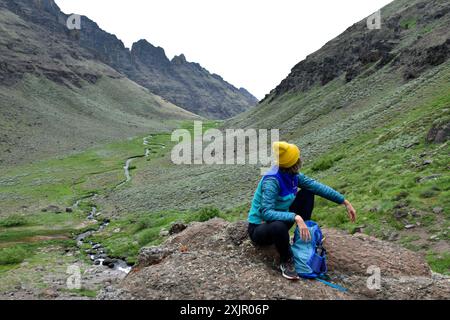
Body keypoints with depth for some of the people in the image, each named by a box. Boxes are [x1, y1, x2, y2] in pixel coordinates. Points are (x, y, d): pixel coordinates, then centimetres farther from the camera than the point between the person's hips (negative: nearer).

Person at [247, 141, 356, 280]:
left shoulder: (291, 174, -8)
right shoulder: (272, 181, -31)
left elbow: (316, 186, -2)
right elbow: (265, 213, -39)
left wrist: (345, 202, -2)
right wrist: (295, 217, -47)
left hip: (279, 219, 7)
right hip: (259, 229, -7)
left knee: (307, 192, 2)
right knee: (278, 226, -42)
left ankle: (305, 235, 10)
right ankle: (286, 261, -11)